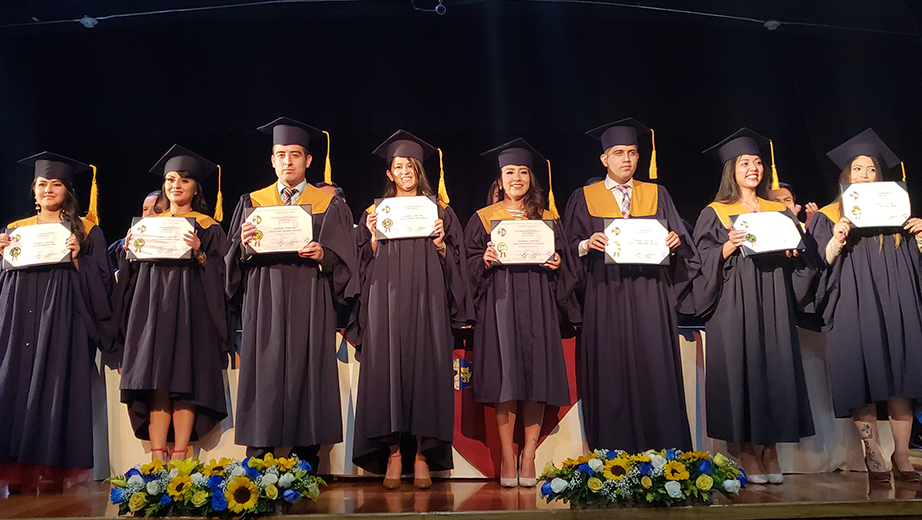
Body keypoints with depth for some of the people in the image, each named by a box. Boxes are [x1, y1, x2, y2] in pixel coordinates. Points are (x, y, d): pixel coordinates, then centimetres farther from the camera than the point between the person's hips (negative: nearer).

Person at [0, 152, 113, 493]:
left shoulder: (85, 231, 8)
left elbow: (101, 281, 1)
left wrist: (77, 258, -13)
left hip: (62, 320, -3)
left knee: (56, 386, -9)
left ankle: (50, 471, -6)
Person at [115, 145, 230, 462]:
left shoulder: (208, 228, 7)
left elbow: (219, 273, -2)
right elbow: (132, 273, 16)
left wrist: (199, 254, -19)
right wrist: (129, 252, -3)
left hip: (190, 310, -3)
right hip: (153, 310, 3)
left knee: (185, 381, -8)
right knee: (156, 384, -3)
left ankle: (178, 457, -4)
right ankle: (157, 458, -1)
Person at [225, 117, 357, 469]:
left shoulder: (330, 206, 11)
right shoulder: (251, 203, 16)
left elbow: (344, 260, 4)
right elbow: (233, 260, 10)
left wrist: (322, 255, -16)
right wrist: (243, 244, -11)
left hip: (309, 305, -1)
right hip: (263, 305, 1)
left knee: (307, 376, -4)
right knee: (263, 377, -3)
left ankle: (306, 467, 3)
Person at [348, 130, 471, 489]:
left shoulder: (439, 210, 13)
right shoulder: (376, 211, 15)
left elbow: (452, 261, 10)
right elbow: (366, 263, 10)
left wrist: (440, 242, -8)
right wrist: (374, 237, -6)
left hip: (426, 304, 0)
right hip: (387, 305, 1)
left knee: (424, 369, -5)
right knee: (388, 370, -6)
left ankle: (421, 455, 2)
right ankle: (393, 454, 2)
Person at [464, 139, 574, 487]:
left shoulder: (547, 219, 14)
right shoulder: (484, 219, 10)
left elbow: (563, 262, 15)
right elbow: (470, 263, 6)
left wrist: (556, 264, -6)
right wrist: (486, 261, -13)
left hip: (537, 305, 2)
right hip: (499, 303, -1)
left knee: (536, 378, -4)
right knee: (504, 378, -7)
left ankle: (528, 455, 5)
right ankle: (507, 456, 1)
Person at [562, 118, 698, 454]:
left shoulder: (656, 195, 14)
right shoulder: (584, 198, 9)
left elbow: (679, 243, 11)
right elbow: (570, 248, 5)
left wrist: (675, 241, -10)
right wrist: (587, 245, -14)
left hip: (650, 298, 1)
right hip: (605, 299, -1)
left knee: (655, 373, -4)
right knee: (610, 379, -3)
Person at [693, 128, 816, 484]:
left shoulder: (779, 211, 16)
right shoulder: (715, 213, 6)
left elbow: (803, 259, 14)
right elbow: (704, 259, -2)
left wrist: (793, 252, -6)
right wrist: (729, 247, -18)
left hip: (773, 302, 3)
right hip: (734, 304, -3)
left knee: (775, 367, -1)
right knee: (739, 370, -6)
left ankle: (770, 449, 8)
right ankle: (746, 451, 3)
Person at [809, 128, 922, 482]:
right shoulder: (829, 217, 8)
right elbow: (821, 264, -2)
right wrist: (837, 239, -18)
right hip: (854, 310, -3)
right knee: (864, 377, -5)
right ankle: (873, 454, 5)